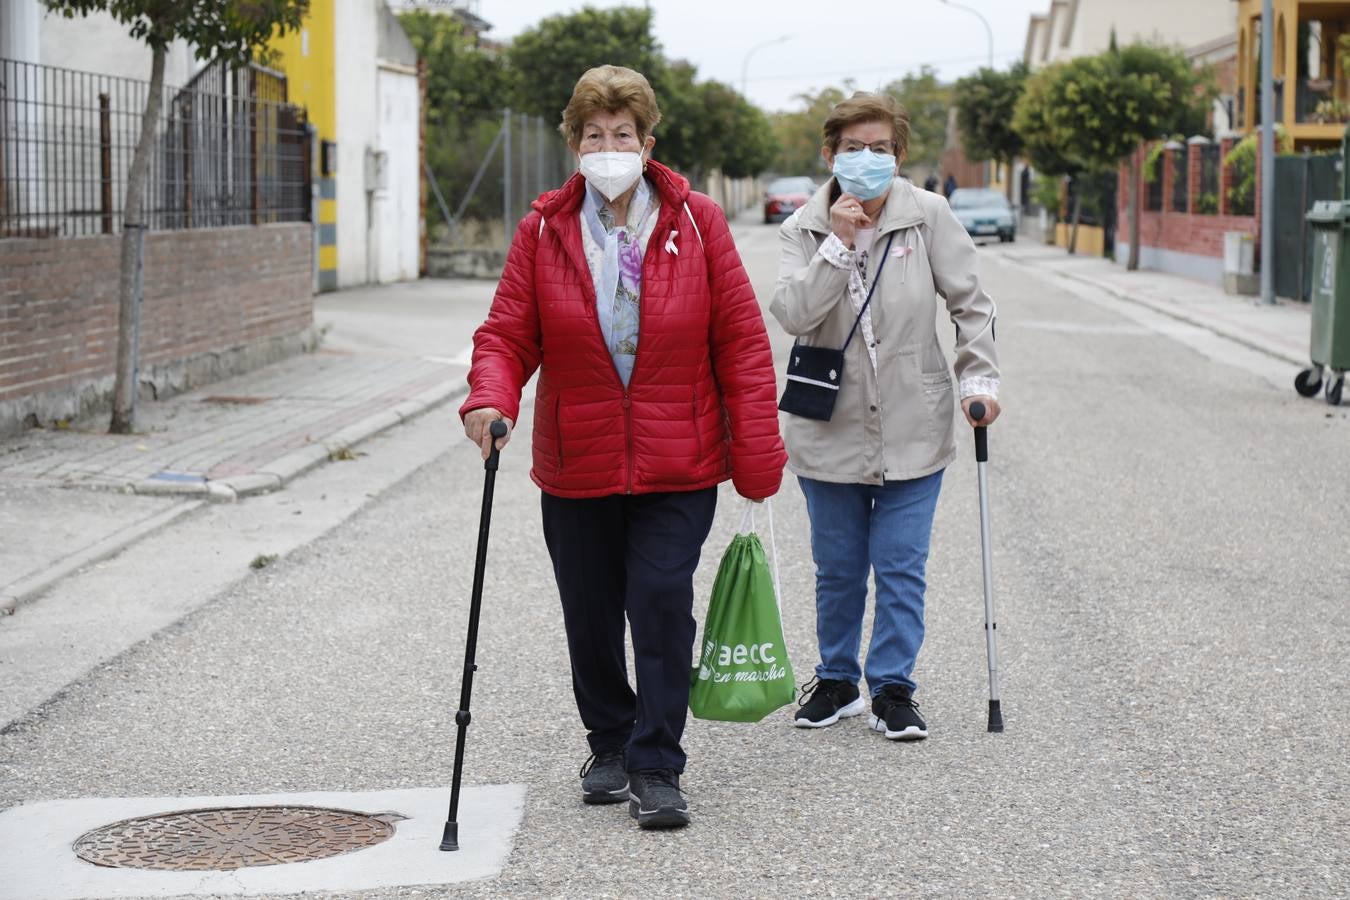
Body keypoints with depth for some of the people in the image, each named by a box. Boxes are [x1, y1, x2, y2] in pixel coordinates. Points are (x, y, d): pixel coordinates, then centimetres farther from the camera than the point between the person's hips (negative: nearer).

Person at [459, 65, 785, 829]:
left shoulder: (697, 223, -3)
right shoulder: (543, 230, 0)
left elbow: (742, 342, -2)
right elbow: (507, 335, 0)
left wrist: (758, 457, -5)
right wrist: (491, 399, -22)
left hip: (678, 465, -2)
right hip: (577, 466, 2)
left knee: (662, 604, -9)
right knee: (590, 616, 11)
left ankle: (656, 768, 1)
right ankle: (610, 745, 32)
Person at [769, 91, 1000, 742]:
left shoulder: (928, 218, -4)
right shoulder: (804, 228, -3)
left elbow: (970, 303, 2)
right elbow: (791, 312, -16)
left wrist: (979, 377, -6)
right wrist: (838, 244, -21)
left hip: (912, 428, -1)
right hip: (831, 427, 1)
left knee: (901, 566, 0)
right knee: (837, 567, 11)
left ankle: (893, 689, 11)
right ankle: (836, 680, 28)